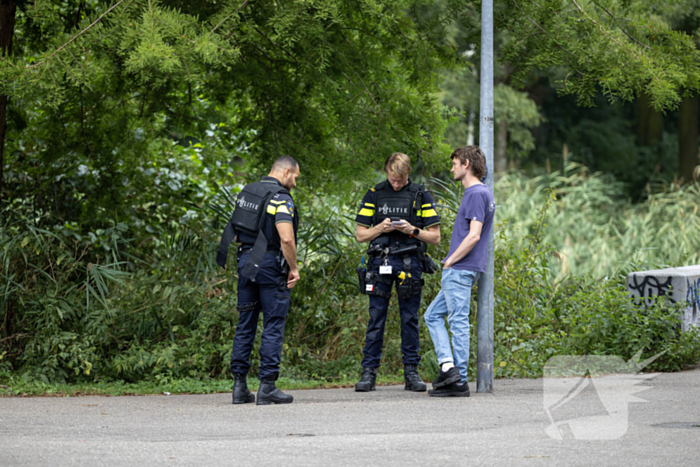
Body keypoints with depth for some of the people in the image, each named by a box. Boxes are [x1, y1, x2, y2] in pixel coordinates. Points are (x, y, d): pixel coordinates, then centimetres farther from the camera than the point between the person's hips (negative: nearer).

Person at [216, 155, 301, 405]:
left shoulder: (246, 193, 12)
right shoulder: (280, 198, -13)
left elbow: (234, 231, 18)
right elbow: (286, 238, -22)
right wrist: (294, 268, -11)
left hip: (246, 262, 7)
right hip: (271, 264, -7)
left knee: (245, 324, 11)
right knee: (273, 326, -2)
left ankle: (240, 385, 10)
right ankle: (267, 387, -5)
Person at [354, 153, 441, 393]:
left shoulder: (421, 196, 6)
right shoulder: (374, 195, 9)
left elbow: (435, 237, 6)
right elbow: (361, 234, 10)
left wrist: (412, 230, -11)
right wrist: (380, 228, -9)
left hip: (409, 262, 0)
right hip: (380, 262, 0)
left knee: (410, 318, 2)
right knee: (376, 317, -1)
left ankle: (411, 372, 8)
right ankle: (369, 372, 1)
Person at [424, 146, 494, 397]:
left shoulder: (477, 194, -14)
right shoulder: (481, 193, 17)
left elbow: (474, 235, -22)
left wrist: (450, 261, -13)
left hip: (460, 270, -10)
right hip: (457, 272, 10)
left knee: (458, 321, -7)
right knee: (433, 315, 12)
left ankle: (459, 381, -4)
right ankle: (448, 366, 3)